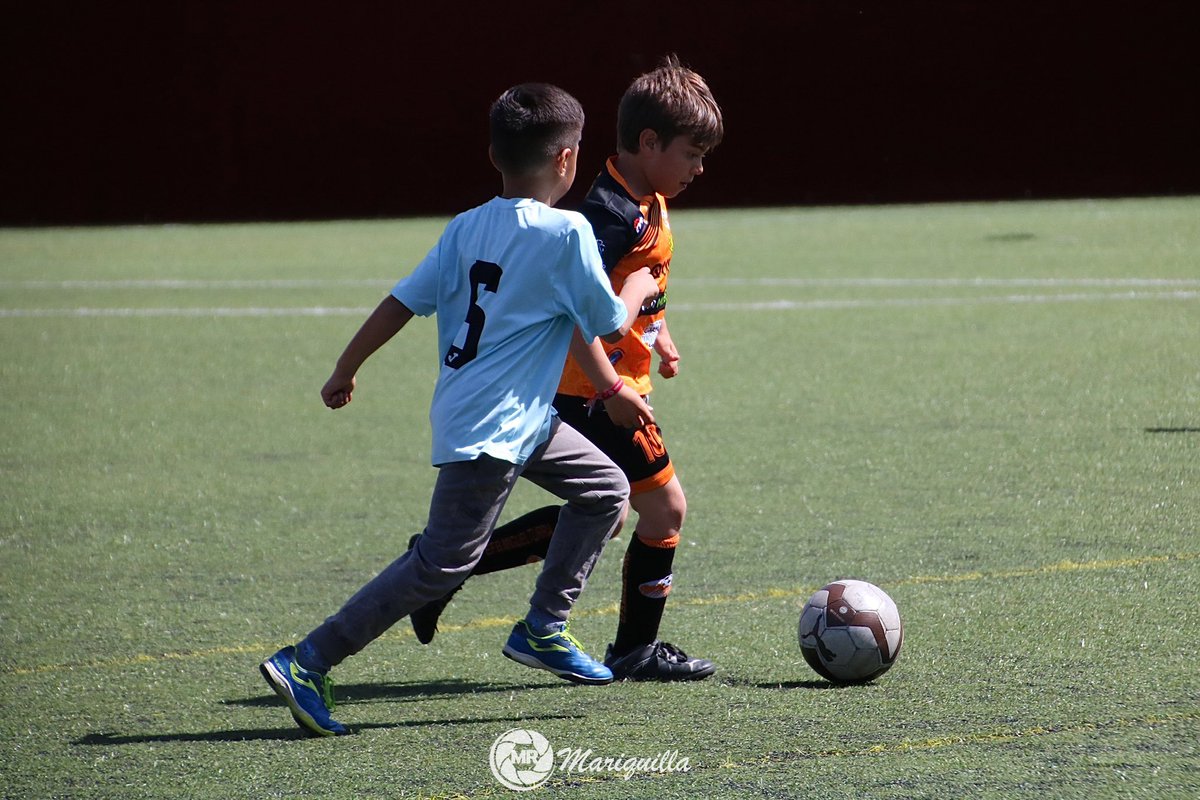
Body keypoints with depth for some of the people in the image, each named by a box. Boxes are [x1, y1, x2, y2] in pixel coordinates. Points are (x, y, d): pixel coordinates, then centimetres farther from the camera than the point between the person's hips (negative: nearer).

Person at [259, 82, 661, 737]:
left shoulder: (466, 228, 7)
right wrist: (638, 290, 15)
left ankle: (542, 629, 21)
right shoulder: (567, 233, -13)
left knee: (606, 488, 19)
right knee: (444, 562, -8)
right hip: (491, 429, -9)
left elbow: (402, 302, 5)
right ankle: (306, 664, -11)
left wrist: (344, 373, 14)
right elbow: (610, 326, -6)